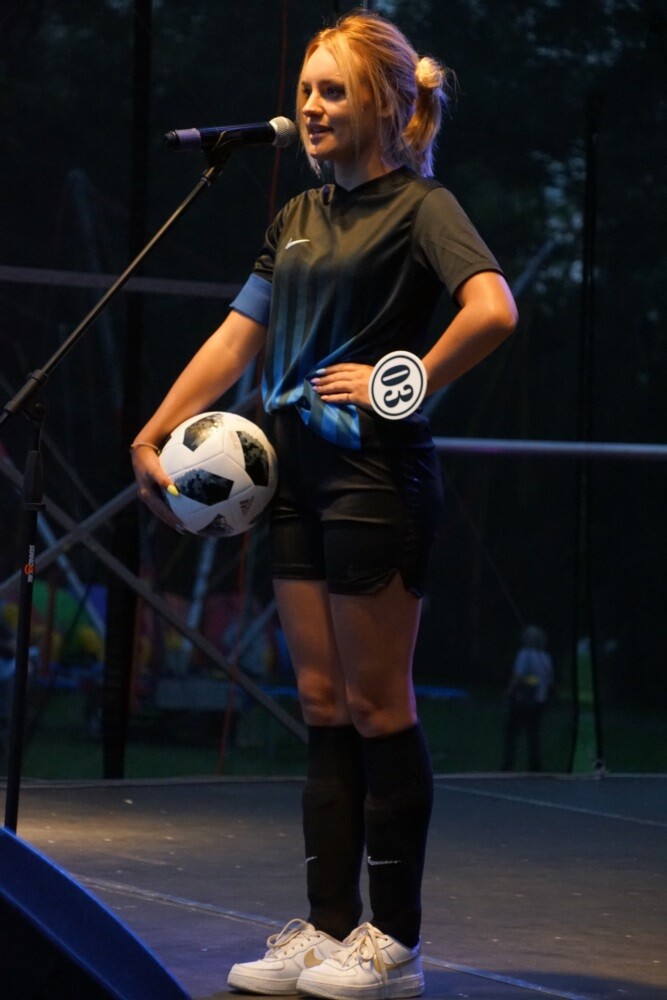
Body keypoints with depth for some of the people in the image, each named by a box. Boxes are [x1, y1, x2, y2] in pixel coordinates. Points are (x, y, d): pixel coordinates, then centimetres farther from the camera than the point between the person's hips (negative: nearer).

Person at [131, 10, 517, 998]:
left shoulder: (420, 205, -7)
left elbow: (493, 310, -25)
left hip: (377, 475, -8)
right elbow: (236, 339, 16)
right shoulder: (299, 216, 16)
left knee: (378, 707, -2)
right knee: (323, 706, 9)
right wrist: (152, 438, 11)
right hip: (299, 472, 8)